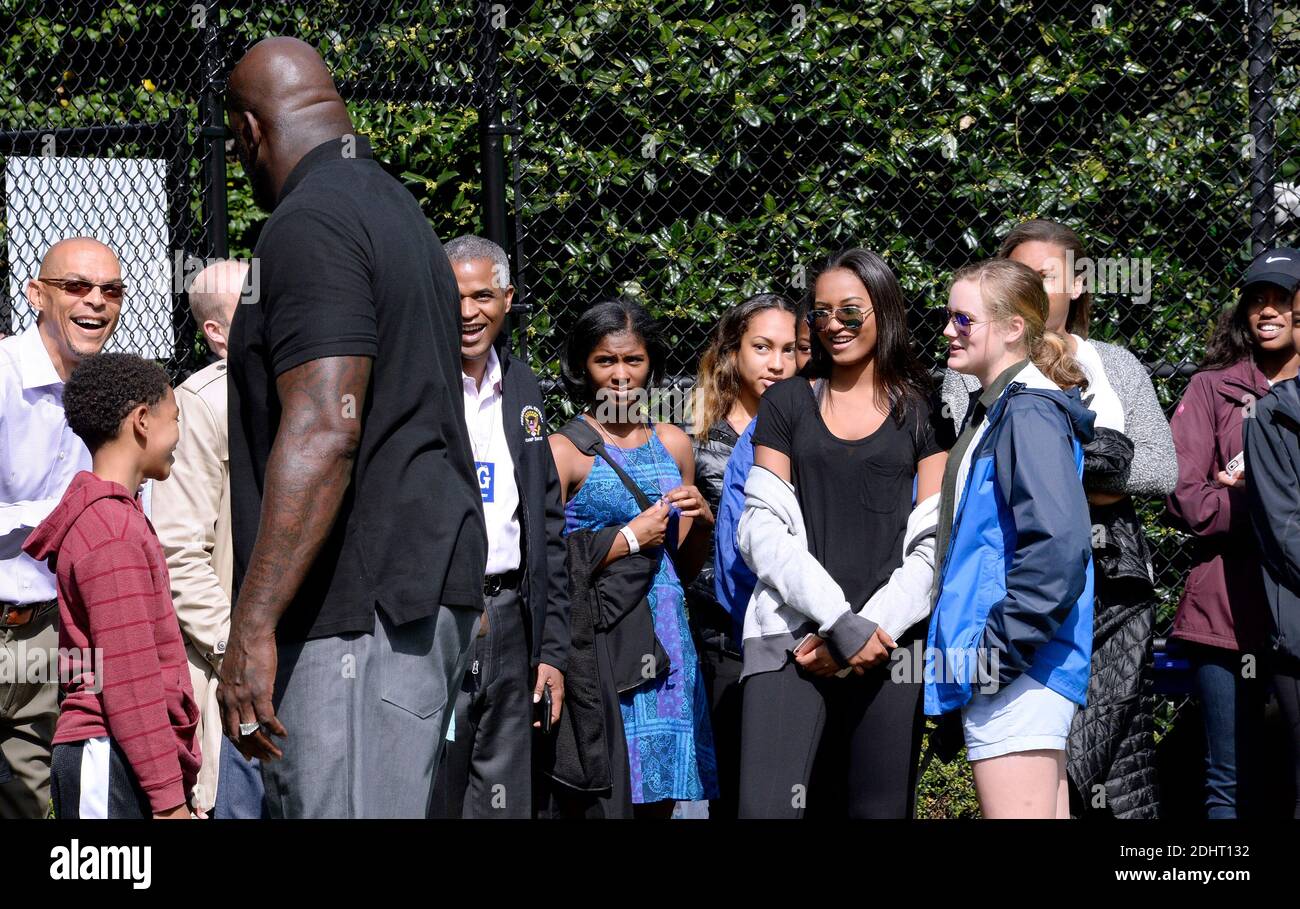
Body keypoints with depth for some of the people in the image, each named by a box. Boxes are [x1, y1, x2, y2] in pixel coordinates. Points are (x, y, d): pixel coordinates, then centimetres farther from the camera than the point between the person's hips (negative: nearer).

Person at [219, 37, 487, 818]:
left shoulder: (310, 223, -12)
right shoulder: (400, 212, 20)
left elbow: (323, 430, -23)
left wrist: (254, 625, -25)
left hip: (358, 607, -10)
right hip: (428, 586, 10)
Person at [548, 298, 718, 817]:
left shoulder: (673, 444, 14)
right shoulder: (564, 449, -3)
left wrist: (701, 522, 2)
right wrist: (630, 537, -9)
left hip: (667, 637, 5)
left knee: (658, 799, 5)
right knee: (599, 799, -8)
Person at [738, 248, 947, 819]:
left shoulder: (921, 412, 11)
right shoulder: (786, 405, 13)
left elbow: (936, 543, 4)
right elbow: (763, 531, 4)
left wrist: (871, 625, -9)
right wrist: (841, 622, -9)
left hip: (889, 639, 0)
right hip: (794, 639, 0)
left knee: (881, 807, 0)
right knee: (767, 807, -14)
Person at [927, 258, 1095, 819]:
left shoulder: (1028, 413, -14)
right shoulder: (991, 410, 18)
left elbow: (1057, 544, -23)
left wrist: (1002, 647, -21)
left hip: (1016, 669, -11)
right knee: (1044, 812, 14)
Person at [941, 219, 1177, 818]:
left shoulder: (1117, 366, 15)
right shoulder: (973, 370, 9)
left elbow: (1164, 471, 4)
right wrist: (1099, 459, -10)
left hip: (1112, 577, 2)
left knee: (1118, 752, -3)